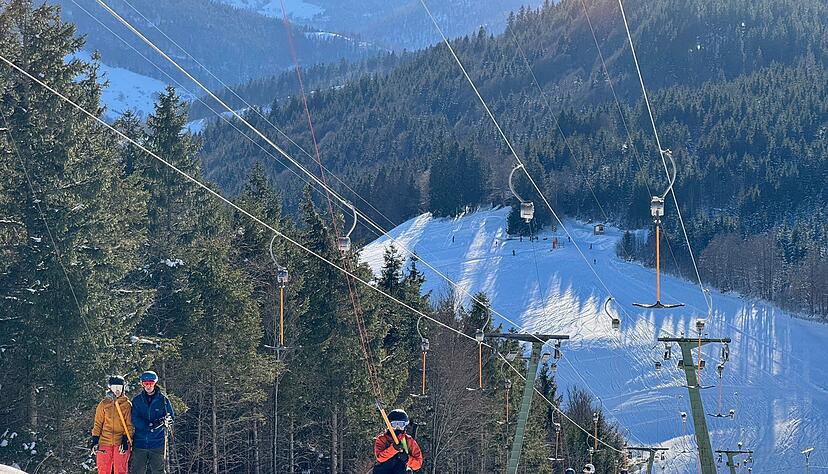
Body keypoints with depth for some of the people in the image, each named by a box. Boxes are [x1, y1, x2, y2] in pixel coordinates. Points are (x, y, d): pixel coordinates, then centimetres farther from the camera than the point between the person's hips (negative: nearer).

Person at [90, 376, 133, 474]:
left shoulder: (127, 404, 4)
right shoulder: (104, 404, 8)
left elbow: (129, 424, 1)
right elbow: (98, 424, 9)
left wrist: (126, 440, -10)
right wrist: (95, 441, 0)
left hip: (121, 443, -1)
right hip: (105, 442, 1)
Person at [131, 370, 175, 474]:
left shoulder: (163, 400, 5)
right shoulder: (137, 400, 6)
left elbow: (171, 417, 4)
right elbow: (134, 419, -5)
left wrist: (165, 421, -20)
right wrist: (149, 425, -21)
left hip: (158, 442, -1)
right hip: (140, 441, 1)